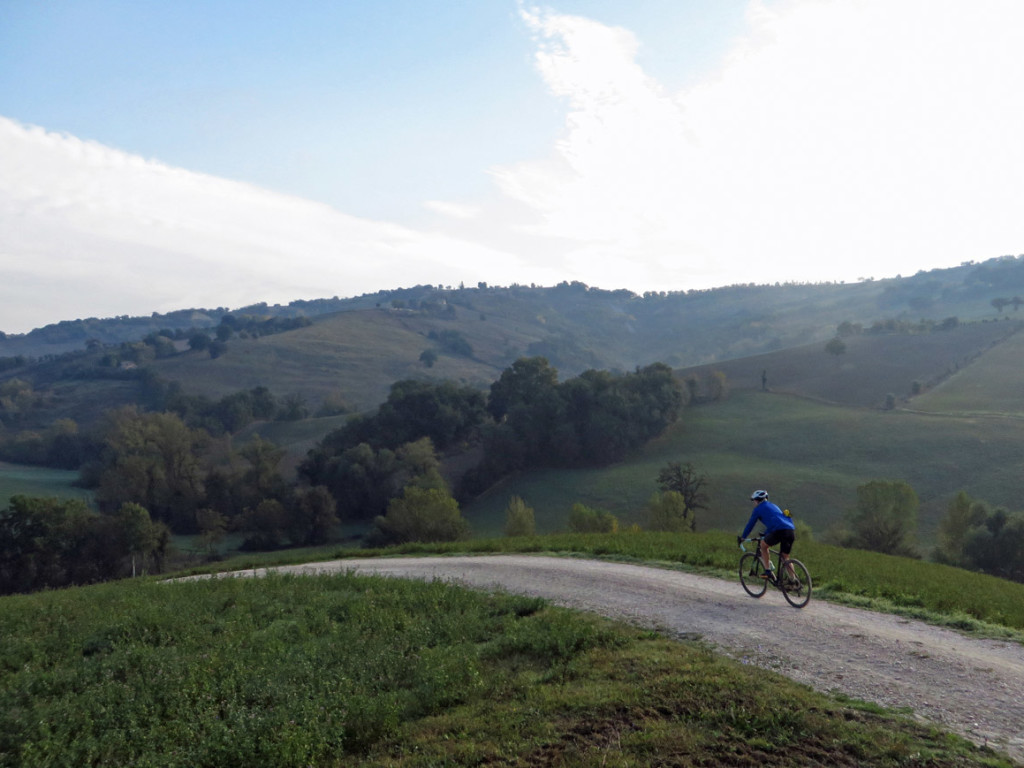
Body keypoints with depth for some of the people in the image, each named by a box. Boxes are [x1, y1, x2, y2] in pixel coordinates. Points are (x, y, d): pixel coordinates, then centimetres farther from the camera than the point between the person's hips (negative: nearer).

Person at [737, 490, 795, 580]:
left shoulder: (758, 509, 13)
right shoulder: (773, 506, 33)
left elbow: (750, 524, 17)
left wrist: (742, 537, 28)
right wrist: (765, 535, 55)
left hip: (779, 531, -6)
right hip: (791, 530, 7)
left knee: (763, 545, 18)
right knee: (786, 558, 19)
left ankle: (768, 572, 12)